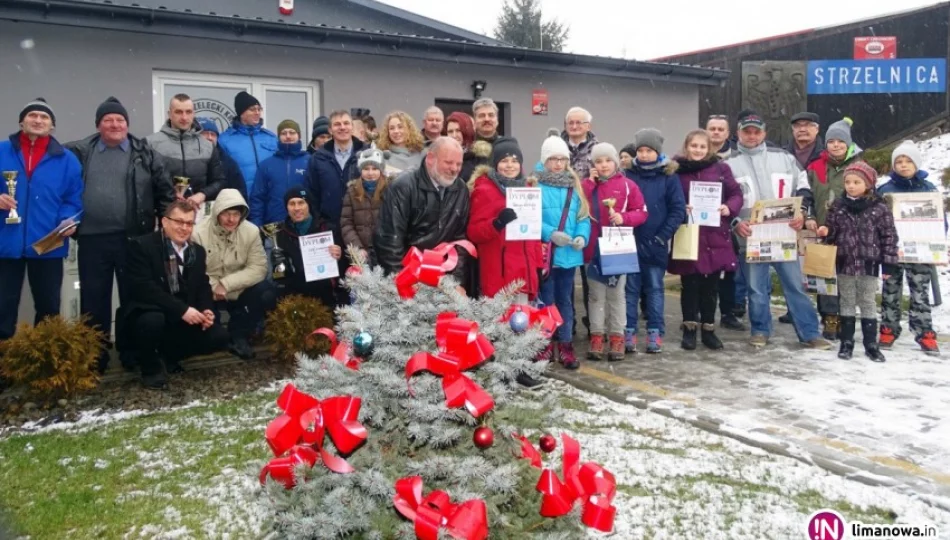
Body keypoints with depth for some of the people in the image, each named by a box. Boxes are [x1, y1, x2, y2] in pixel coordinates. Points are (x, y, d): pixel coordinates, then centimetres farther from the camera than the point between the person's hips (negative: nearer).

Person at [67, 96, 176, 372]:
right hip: (92, 238, 1)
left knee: (134, 298, 7)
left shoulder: (144, 153, 3)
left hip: (133, 237, -1)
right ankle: (95, 357, 19)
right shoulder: (80, 152, 6)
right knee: (94, 300, 8)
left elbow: (166, 190, 4)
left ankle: (134, 354, 19)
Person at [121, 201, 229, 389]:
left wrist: (206, 310, -13)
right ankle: (151, 368, -6)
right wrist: (181, 309, -29)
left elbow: (203, 287, 10)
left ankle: (170, 354, 15)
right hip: (147, 315, -5)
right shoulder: (142, 246, -11)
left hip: (186, 318, 6)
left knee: (219, 336, -14)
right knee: (153, 320, -39)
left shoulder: (197, 251, 9)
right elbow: (144, 288, -23)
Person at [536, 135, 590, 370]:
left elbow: (583, 216, 6)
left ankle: (565, 345, 22)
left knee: (565, 300, 13)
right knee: (547, 300, 7)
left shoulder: (574, 186, 9)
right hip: (545, 253, -4)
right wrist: (550, 234, -24)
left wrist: (582, 236, -11)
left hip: (569, 253, 4)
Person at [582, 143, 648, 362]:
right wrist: (590, 183, -13)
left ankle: (617, 338, 15)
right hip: (594, 248, 1)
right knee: (596, 294, 8)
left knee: (616, 294, 9)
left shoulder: (627, 185, -1)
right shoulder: (587, 185, 4)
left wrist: (624, 218, -19)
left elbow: (641, 213, -1)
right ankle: (596, 336, 14)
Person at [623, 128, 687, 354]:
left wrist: (662, 236, -9)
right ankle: (629, 332, 13)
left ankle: (655, 333, 15)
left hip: (656, 244, -1)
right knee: (631, 288, 6)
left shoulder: (669, 176, 0)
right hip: (630, 242, 1)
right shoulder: (628, 175, 2)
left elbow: (678, 210, -3)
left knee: (655, 288, 8)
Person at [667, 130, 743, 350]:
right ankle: (689, 329, 15)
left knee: (711, 285, 9)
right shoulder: (677, 170, -2)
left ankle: (708, 329, 21)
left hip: (715, 236, 2)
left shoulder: (720, 168, 5)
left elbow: (736, 194, 8)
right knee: (690, 284, 3)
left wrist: (729, 207, -10)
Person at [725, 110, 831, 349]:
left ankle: (810, 333, 14)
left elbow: (803, 188, 11)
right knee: (756, 288, 7)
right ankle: (760, 331, 23)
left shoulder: (784, 157, 10)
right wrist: (735, 222, -14)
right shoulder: (729, 164, 4)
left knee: (795, 284, 6)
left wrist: (801, 213, -6)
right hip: (750, 238, -1)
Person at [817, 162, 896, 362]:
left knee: (868, 303, 8)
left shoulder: (879, 208, -6)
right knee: (847, 303, 10)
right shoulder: (838, 206, 1)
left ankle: (871, 344, 16)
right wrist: (826, 231, -15)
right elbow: (832, 231, 9)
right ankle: (846, 342, 18)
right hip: (845, 264, 2)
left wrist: (888, 263, -6)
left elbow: (889, 237, -4)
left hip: (869, 264, -2)